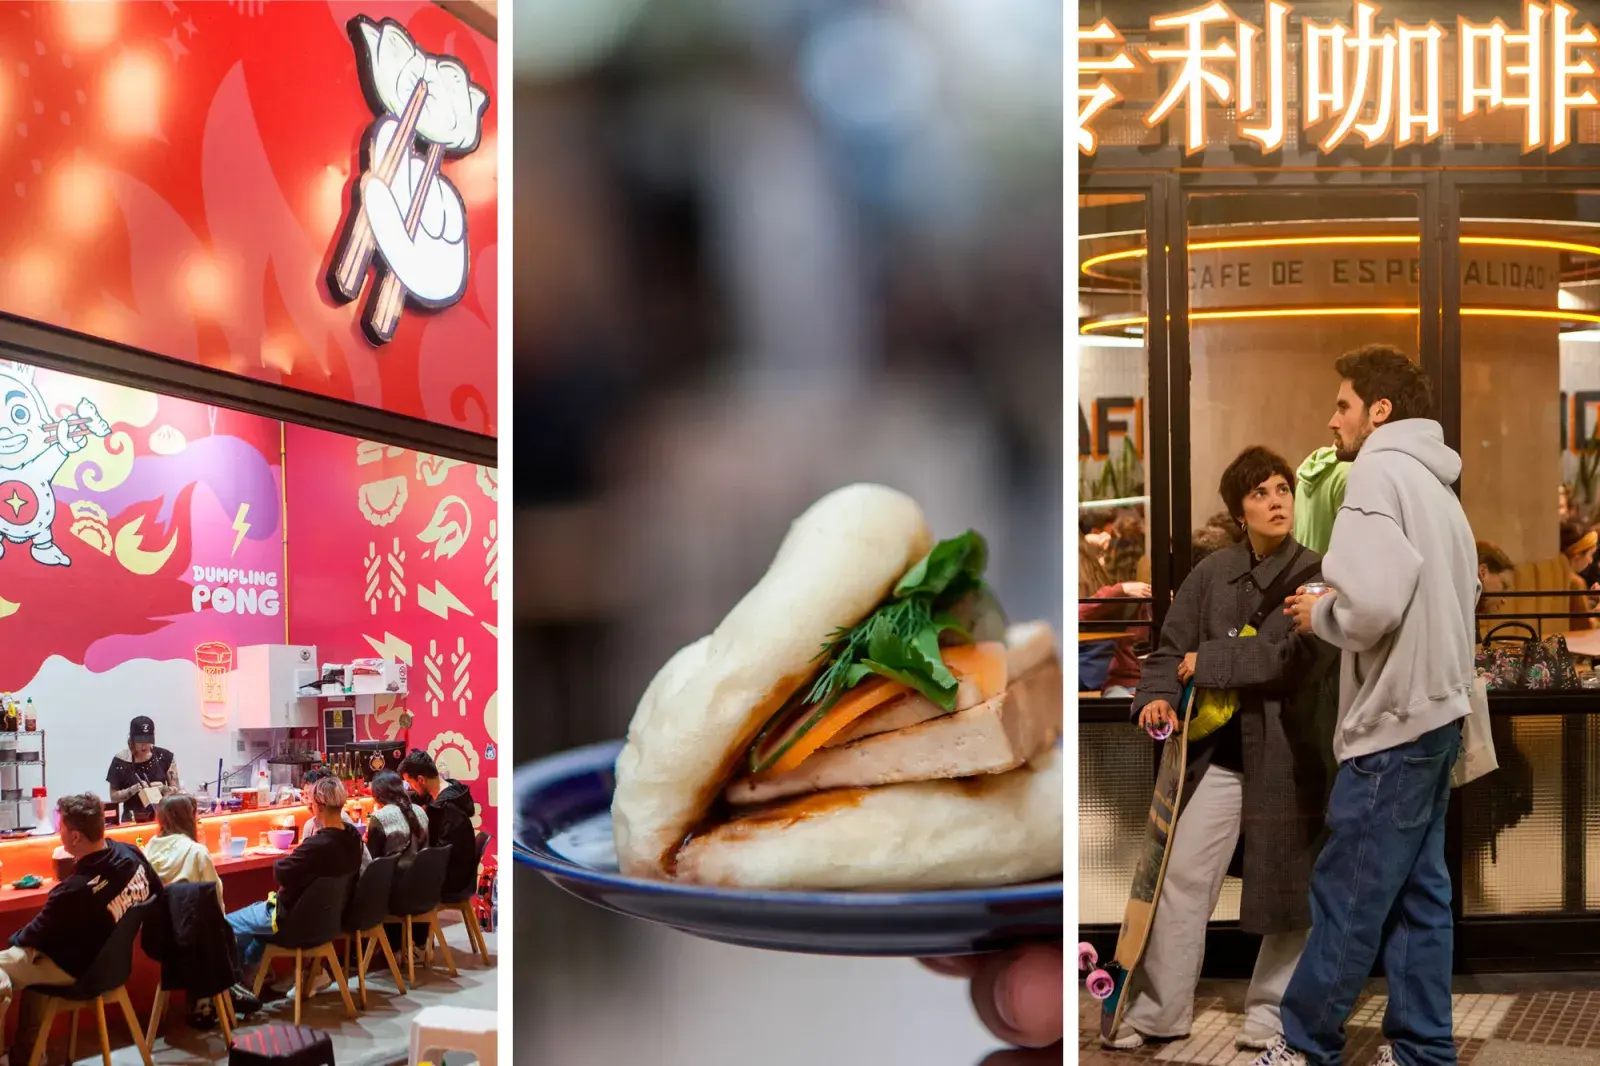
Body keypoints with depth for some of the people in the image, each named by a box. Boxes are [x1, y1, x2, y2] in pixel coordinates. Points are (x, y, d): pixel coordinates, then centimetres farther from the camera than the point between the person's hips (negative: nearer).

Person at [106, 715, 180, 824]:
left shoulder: (165, 757, 0)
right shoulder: (121, 761, -4)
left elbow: (176, 790, 6)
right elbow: (114, 797, 1)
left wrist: (163, 788, -14)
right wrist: (135, 789, -14)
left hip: (161, 817, 1)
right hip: (133, 820, -1)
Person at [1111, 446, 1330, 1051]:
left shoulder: (1314, 575, -6)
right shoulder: (1213, 573, 5)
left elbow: (1296, 658, -18)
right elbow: (1171, 647, 6)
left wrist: (1208, 661, -14)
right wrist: (1157, 696, -13)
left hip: (1286, 755, -3)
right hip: (1216, 750, 3)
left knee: (1286, 885, 7)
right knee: (1179, 876, 3)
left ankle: (1270, 1012, 23)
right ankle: (1158, 1011, 14)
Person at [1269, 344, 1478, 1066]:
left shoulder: (1379, 472, -13)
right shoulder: (1437, 484, 15)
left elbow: (1372, 605, -27)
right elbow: (1461, 596, 16)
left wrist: (1317, 614, -7)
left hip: (1394, 723, -9)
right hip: (1438, 712, 9)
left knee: (1346, 897, 2)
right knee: (1419, 890, 12)